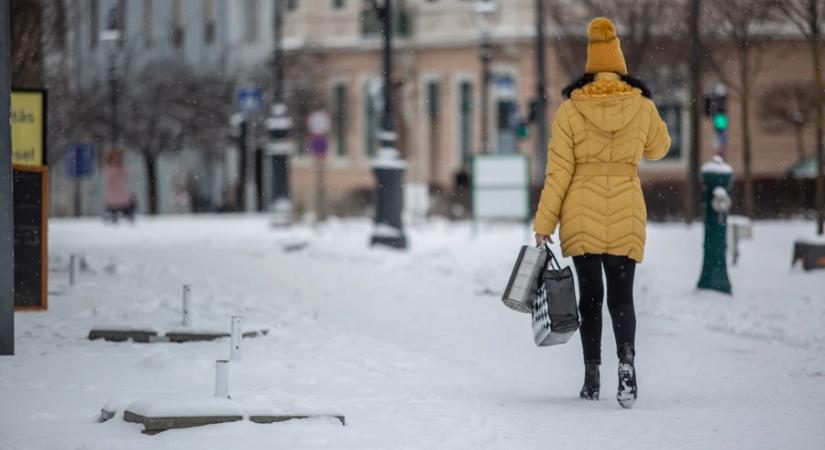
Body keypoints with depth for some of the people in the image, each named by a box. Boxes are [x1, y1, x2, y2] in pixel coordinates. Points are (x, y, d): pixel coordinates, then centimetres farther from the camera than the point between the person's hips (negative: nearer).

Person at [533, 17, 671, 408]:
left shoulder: (570, 110, -5)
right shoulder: (642, 107, -2)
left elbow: (558, 171, -4)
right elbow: (658, 149, 17)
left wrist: (544, 225, 1)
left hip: (581, 216, 0)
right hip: (626, 216, 0)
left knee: (590, 295, 12)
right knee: (621, 296, 4)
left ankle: (592, 375, 10)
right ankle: (626, 359, -22)